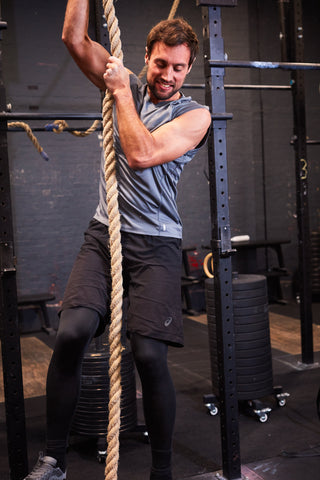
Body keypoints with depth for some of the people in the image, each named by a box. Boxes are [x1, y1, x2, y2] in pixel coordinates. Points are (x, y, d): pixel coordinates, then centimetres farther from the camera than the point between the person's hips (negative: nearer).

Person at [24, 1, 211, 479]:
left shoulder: (195, 115, 1)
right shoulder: (127, 87, 13)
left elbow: (141, 155, -15)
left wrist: (121, 92, -7)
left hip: (155, 243, -2)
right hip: (105, 233, 3)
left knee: (149, 354, -13)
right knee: (72, 332, -19)